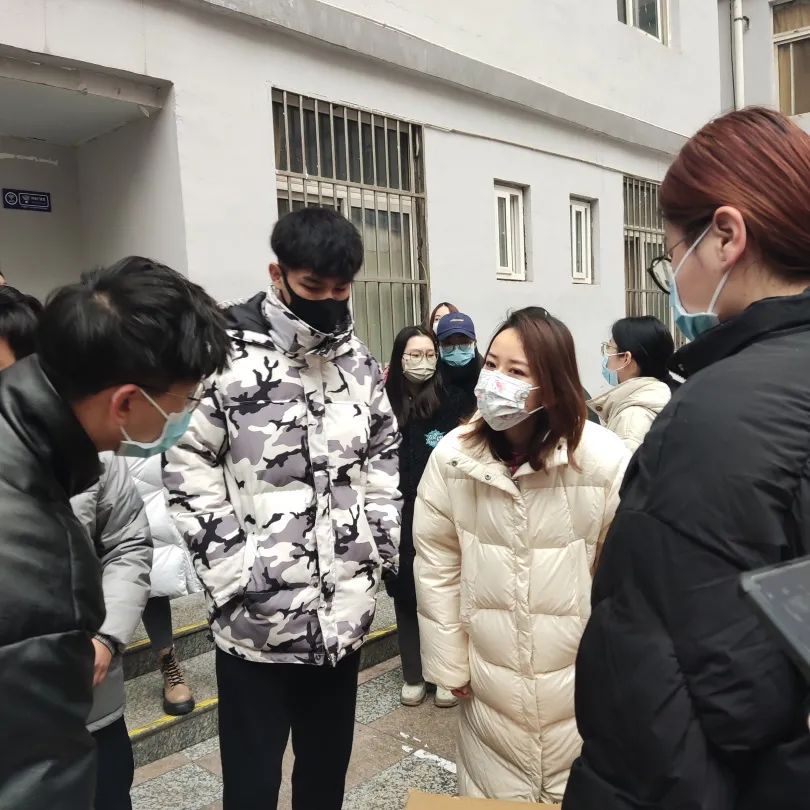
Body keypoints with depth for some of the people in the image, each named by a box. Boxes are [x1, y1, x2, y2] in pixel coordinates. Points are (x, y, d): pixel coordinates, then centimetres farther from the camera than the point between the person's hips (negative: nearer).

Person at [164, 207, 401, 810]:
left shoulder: (360, 361, 6)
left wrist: (378, 550, 6)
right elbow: (188, 469, -10)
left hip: (345, 611, 5)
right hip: (257, 614, -4)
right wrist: (233, 572, -14)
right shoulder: (226, 355, -12)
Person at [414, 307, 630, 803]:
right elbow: (436, 564, -2)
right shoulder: (453, 455, -11)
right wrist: (449, 663, 2)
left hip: (580, 680, -1)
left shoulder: (604, 460, -18)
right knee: (493, 794, 20)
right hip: (489, 683, 2)